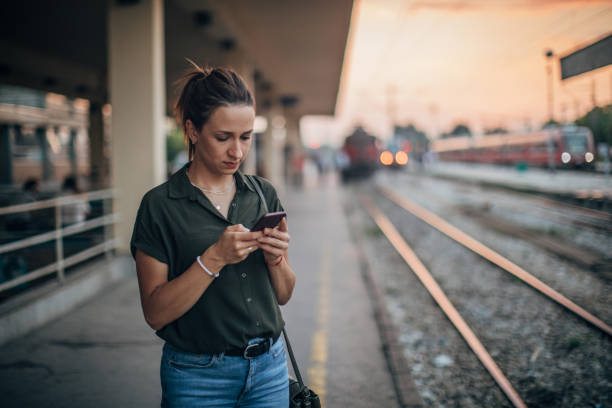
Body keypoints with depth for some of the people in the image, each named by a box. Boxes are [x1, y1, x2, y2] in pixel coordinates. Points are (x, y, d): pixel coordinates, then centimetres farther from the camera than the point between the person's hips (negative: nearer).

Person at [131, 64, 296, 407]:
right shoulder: (160, 206, -10)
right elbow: (155, 312, -13)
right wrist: (214, 259, -22)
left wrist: (276, 258, -12)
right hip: (199, 377, -3)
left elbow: (283, 295, 7)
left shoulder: (264, 194, 3)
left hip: (269, 368, 4)